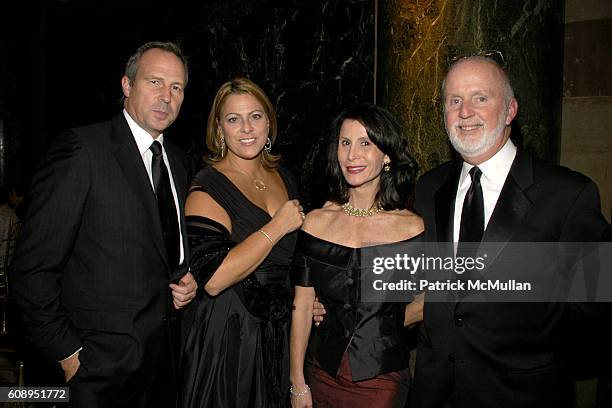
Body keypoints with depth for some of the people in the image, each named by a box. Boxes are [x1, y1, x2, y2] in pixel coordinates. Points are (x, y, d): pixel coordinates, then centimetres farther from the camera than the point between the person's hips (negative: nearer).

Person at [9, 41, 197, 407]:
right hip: (102, 363, -6)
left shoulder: (180, 162, 9)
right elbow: (34, 268, -14)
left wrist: (188, 281, 1)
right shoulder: (81, 148, -13)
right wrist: (66, 353, -13)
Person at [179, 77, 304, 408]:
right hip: (227, 339, -6)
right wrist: (277, 227, -21)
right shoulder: (208, 188, -14)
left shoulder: (284, 180, 6)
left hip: (278, 333, 6)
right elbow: (212, 278, -26)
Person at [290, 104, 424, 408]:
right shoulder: (316, 222, -4)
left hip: (383, 378, -2)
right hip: (323, 373, 2)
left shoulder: (412, 227, -10)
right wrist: (298, 383, -2)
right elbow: (301, 306, -2)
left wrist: (384, 326, 4)